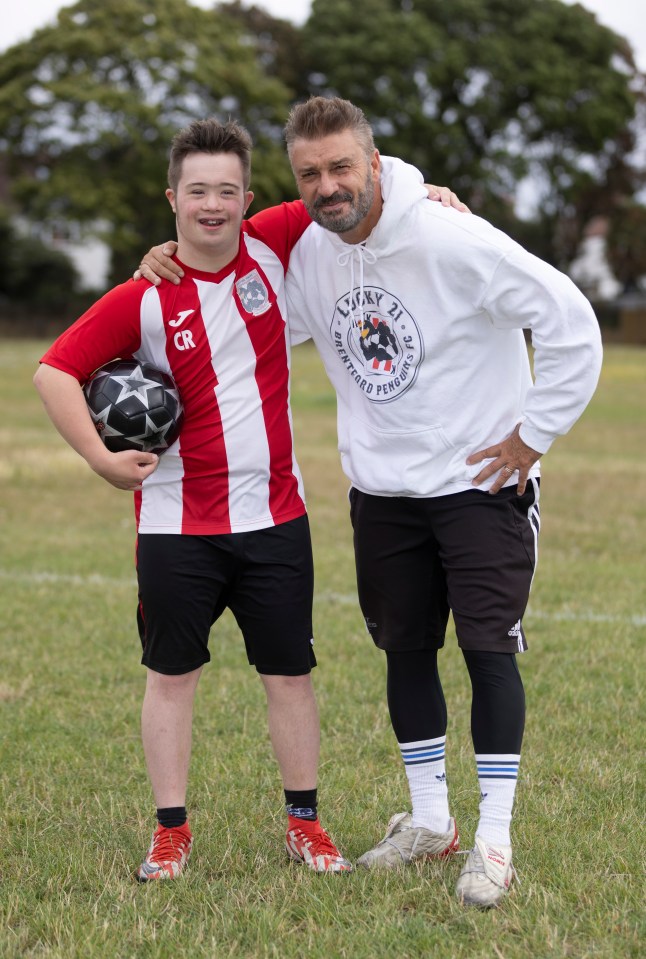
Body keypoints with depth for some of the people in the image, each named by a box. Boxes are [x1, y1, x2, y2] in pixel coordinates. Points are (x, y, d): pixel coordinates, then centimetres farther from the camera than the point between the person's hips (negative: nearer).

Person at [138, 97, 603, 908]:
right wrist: (179, 274, -1)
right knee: (406, 649, 13)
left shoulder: (454, 241, -21)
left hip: (480, 483, -6)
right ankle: (429, 821, 27)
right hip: (382, 490, 6)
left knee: (488, 648, -7)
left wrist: (534, 434, -14)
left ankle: (494, 840, 3)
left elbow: (570, 321, -18)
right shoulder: (306, 253, -2)